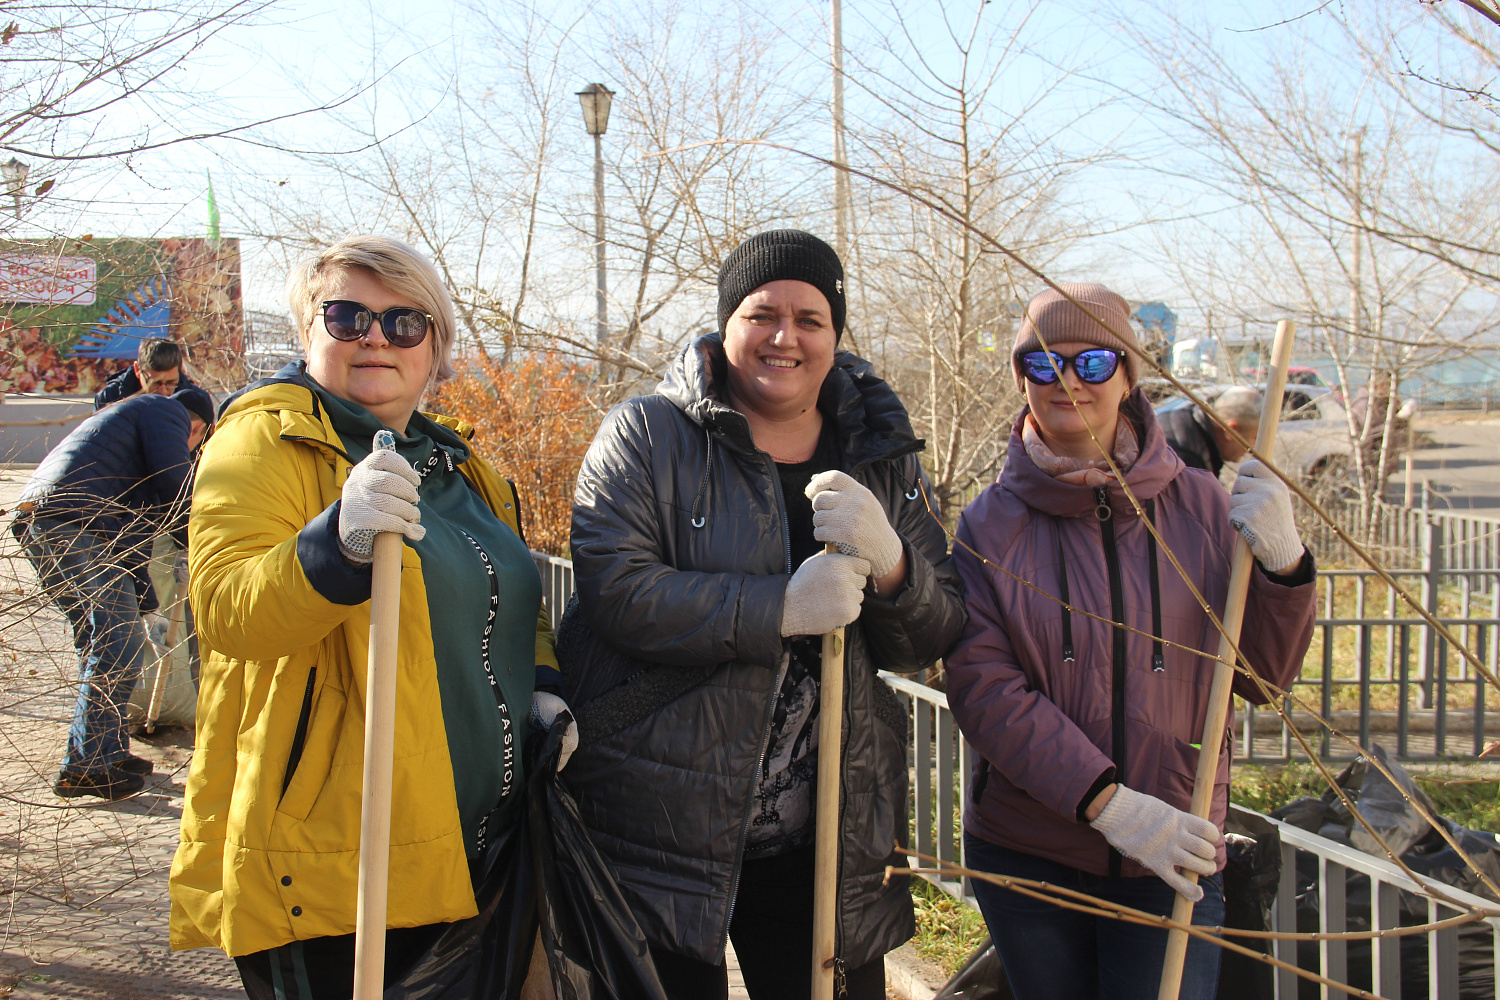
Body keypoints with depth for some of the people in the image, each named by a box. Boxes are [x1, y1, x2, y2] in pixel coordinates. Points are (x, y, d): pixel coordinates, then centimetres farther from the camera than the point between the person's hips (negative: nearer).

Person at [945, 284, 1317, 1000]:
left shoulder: (1201, 506, -1)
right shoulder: (992, 521, -5)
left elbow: (1261, 678, 3)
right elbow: (981, 686, -13)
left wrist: (1282, 566, -15)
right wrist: (1107, 803, -21)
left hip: (1173, 861, 0)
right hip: (1025, 852, 0)